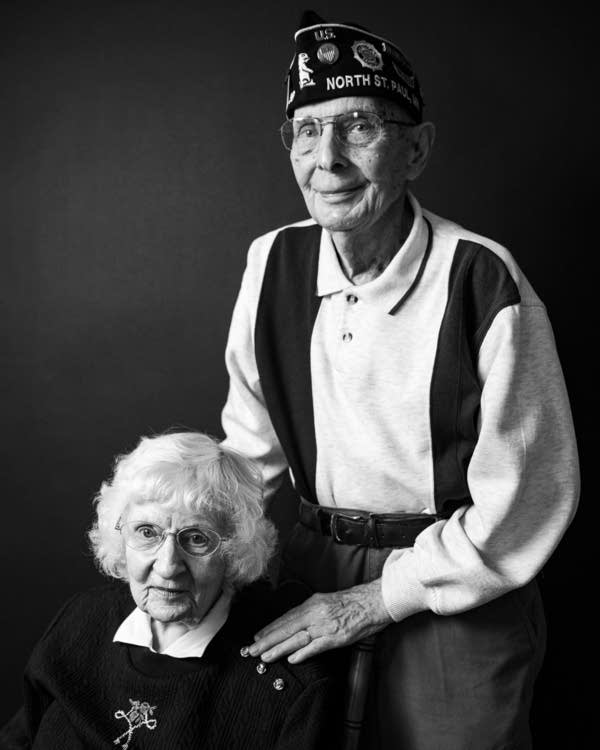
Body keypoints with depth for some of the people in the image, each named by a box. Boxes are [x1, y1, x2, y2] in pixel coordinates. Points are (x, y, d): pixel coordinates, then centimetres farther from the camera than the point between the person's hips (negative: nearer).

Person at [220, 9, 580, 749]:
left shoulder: (482, 282, -20)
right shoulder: (274, 262, -5)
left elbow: (526, 498, -16)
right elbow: (252, 441, 7)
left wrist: (379, 599, -13)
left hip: (455, 594, -4)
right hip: (316, 572, 4)